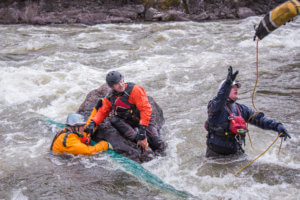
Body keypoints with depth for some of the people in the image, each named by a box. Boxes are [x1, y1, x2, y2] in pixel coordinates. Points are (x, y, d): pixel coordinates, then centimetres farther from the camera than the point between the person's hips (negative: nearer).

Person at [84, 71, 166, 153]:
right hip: (128, 121, 4)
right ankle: (137, 140, -29)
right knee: (114, 120, -28)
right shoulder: (110, 97, -7)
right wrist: (93, 123, -20)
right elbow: (102, 112, 0)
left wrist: (142, 128, -34)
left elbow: (146, 109, -27)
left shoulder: (135, 90, -24)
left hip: (145, 119, -4)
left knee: (158, 145, -18)